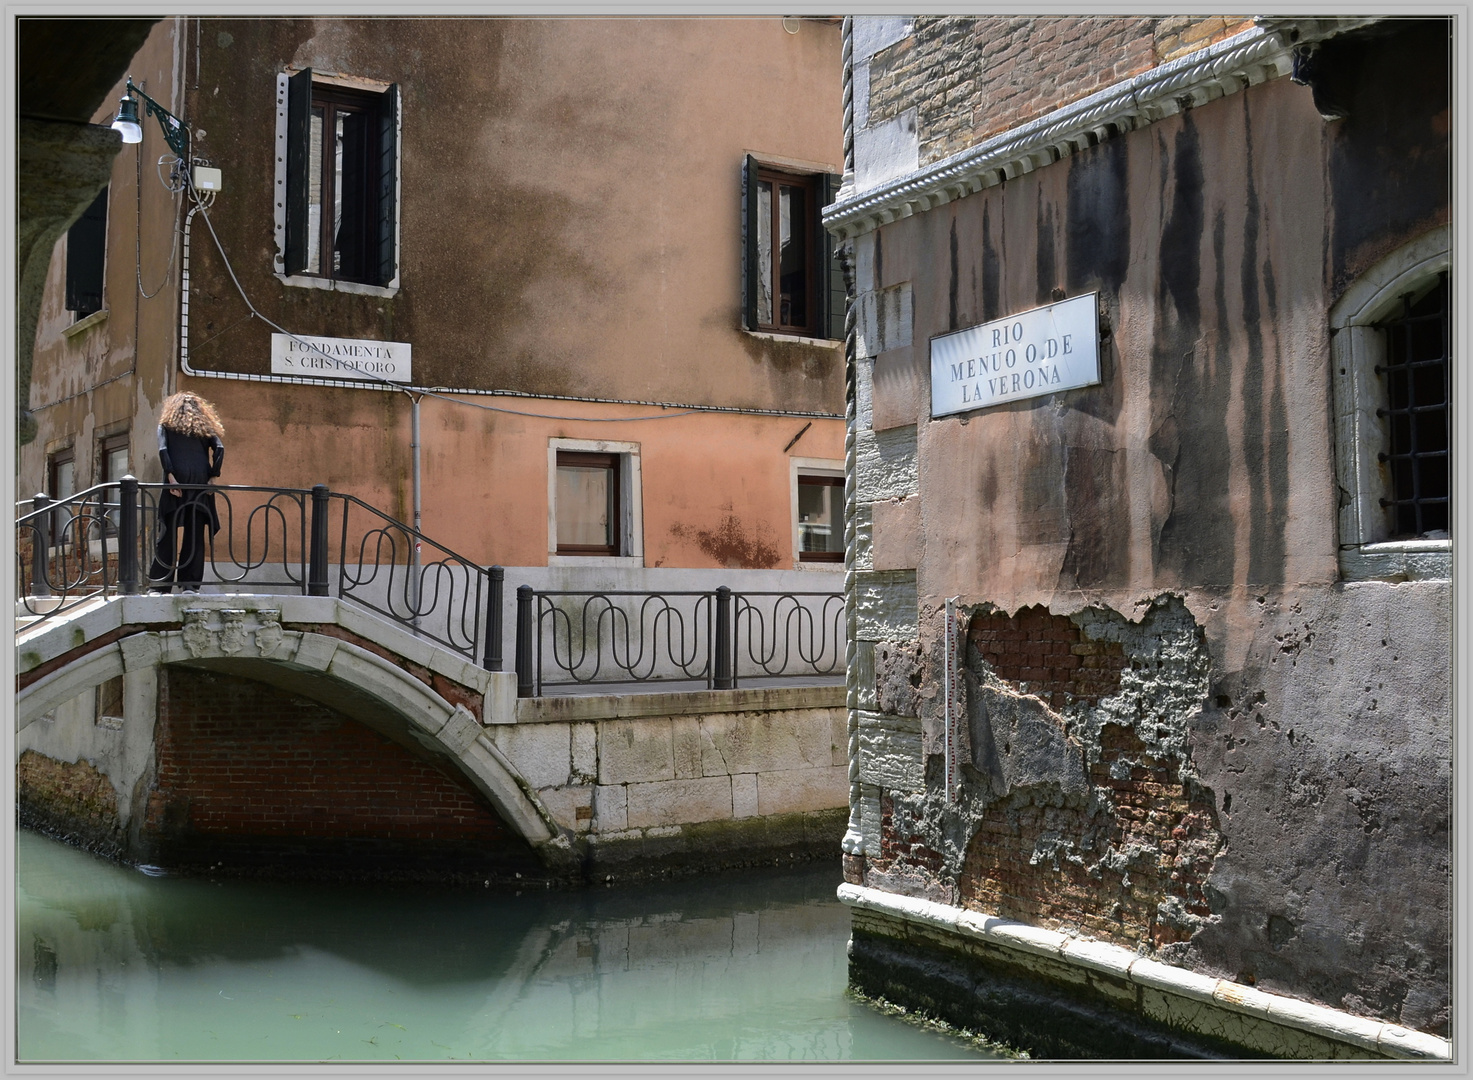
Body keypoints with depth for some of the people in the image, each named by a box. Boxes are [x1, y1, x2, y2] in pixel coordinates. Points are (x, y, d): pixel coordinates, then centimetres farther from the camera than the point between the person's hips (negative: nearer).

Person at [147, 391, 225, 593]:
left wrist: (170, 476, -8)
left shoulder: (166, 425, 14)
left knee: (168, 534, 2)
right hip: (200, 483, 1)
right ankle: (190, 583, -1)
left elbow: (162, 450, -3)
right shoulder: (204, 427, 18)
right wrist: (212, 476, 1)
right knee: (195, 535, 4)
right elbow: (219, 449, 2)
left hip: (176, 483, -1)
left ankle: (160, 585, 0)